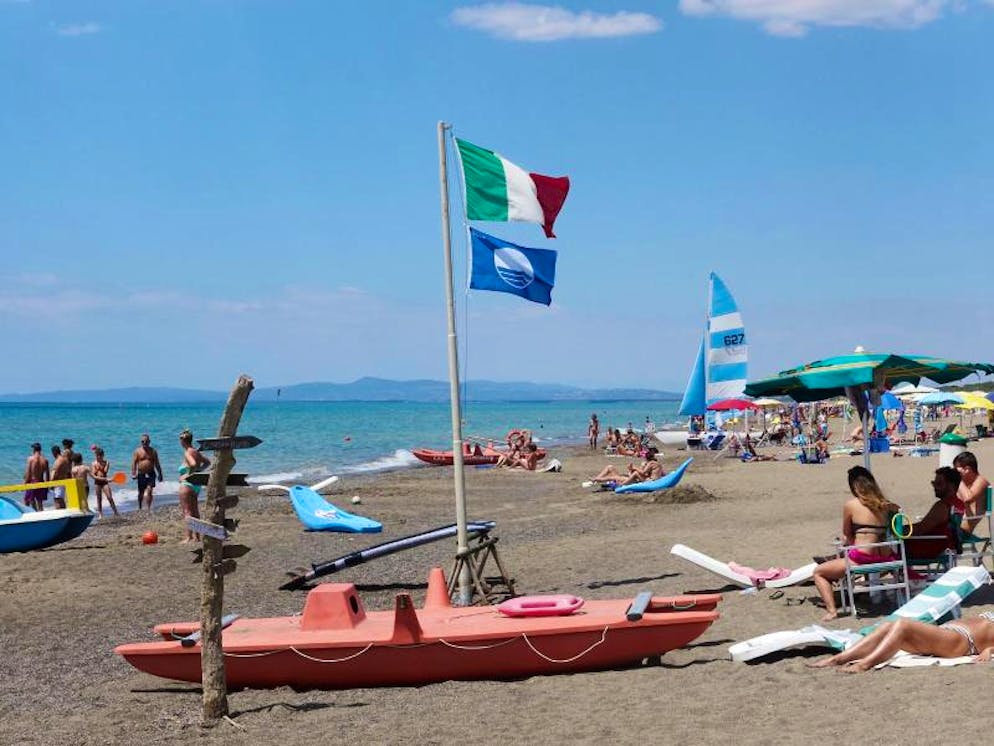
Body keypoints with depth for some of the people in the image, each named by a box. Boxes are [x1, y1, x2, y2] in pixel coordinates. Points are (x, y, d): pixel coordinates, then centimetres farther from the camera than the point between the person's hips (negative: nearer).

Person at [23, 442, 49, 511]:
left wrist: (25, 482, -1)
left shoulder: (31, 458, -9)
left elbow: (28, 472, -9)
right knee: (40, 502, 10)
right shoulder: (45, 460, 0)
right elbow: (47, 474, 3)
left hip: (32, 482, -3)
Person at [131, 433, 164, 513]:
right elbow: (134, 463, -4)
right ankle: (140, 508, 28)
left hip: (151, 474, 0)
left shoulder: (153, 451, 6)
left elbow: (157, 464, 11)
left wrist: (160, 474, 10)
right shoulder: (137, 451, 1)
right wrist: (133, 473, -15)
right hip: (141, 474, 0)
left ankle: (149, 508, -14)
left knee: (149, 491, -13)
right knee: (141, 492, 10)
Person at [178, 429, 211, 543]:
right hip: (197, 485, 9)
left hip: (187, 484, -9)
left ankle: (189, 537, -9)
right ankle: (196, 536, 18)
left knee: (186, 512, -6)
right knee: (194, 511, 14)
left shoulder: (187, 453, -15)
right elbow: (207, 462, 23)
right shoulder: (196, 452, 10)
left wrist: (189, 474, -19)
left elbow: (193, 464, -33)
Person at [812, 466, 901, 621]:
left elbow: (847, 535, 5)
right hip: (884, 560, 6)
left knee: (818, 572, 12)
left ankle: (831, 610, -6)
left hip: (861, 560, -6)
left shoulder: (850, 504, -4)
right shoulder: (885, 505, 8)